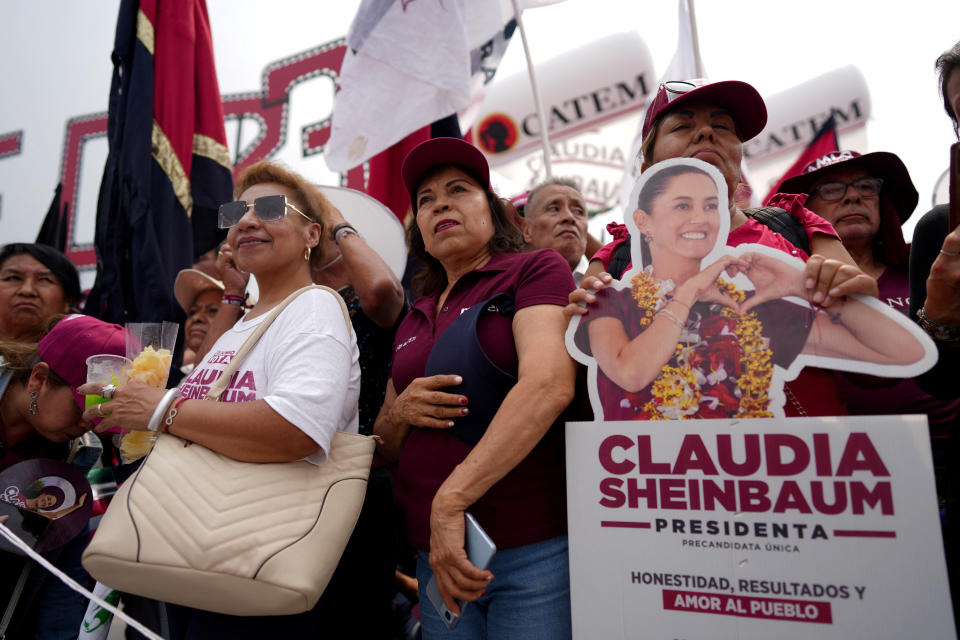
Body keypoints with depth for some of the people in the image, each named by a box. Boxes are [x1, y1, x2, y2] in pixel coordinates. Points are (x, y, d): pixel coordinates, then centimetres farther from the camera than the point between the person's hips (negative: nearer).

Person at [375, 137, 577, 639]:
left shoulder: (536, 270, -3)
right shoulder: (413, 321, 14)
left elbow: (549, 386, -20)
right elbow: (385, 447, 17)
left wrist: (450, 500, -25)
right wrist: (400, 413, -6)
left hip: (533, 550, -5)